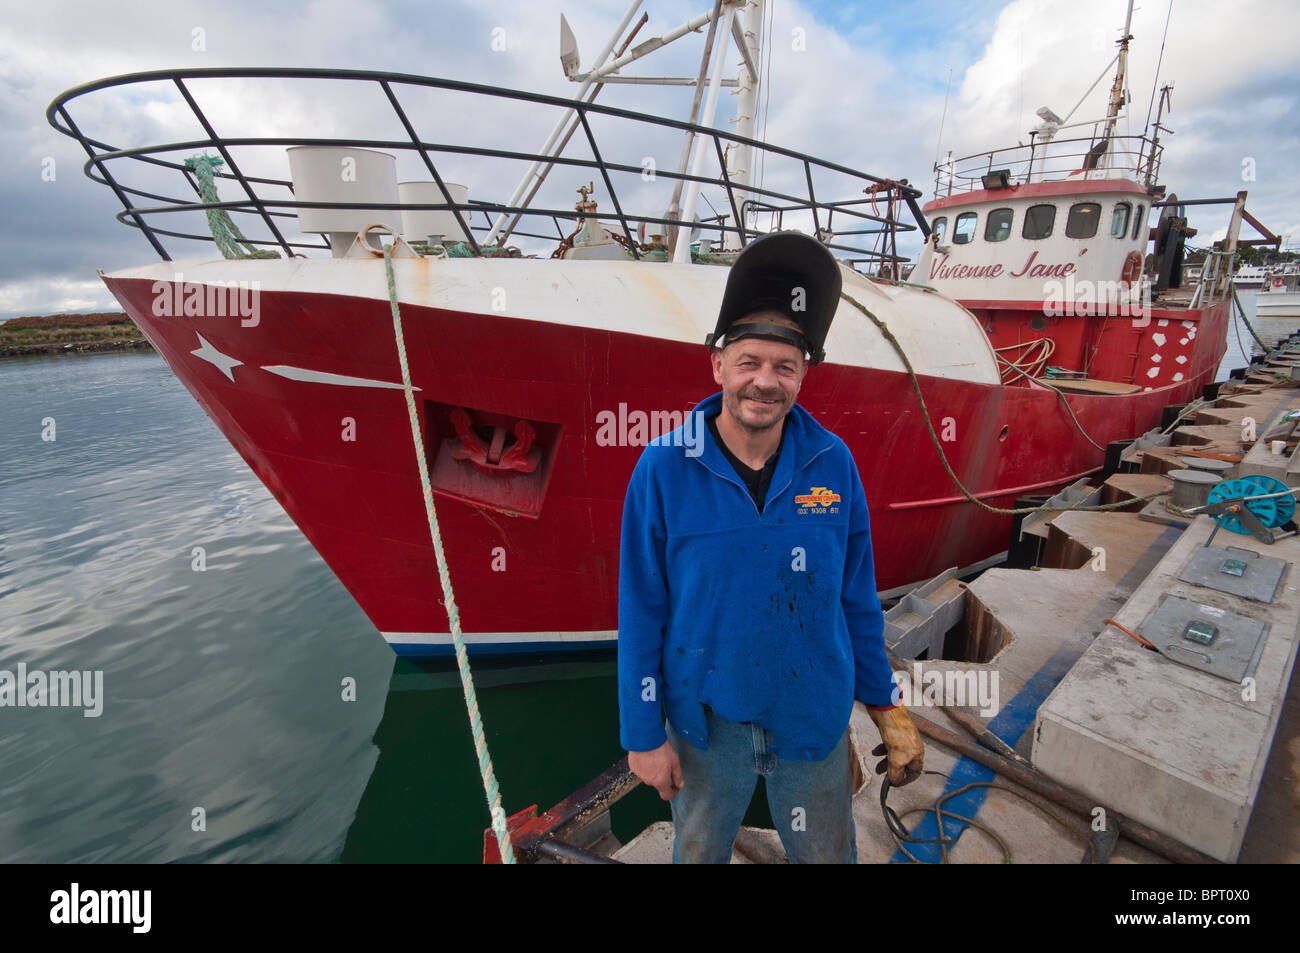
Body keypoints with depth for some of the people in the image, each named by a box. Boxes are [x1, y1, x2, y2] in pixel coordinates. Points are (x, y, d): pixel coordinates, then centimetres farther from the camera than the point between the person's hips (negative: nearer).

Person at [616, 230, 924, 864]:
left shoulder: (833, 465, -11)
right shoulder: (662, 470, -18)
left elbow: (857, 599, -1)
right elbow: (641, 615, -12)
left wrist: (885, 705, 6)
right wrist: (643, 734, -7)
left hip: (814, 716, 2)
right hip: (707, 718, -1)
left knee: (828, 855, 25)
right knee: (698, 853, 26)